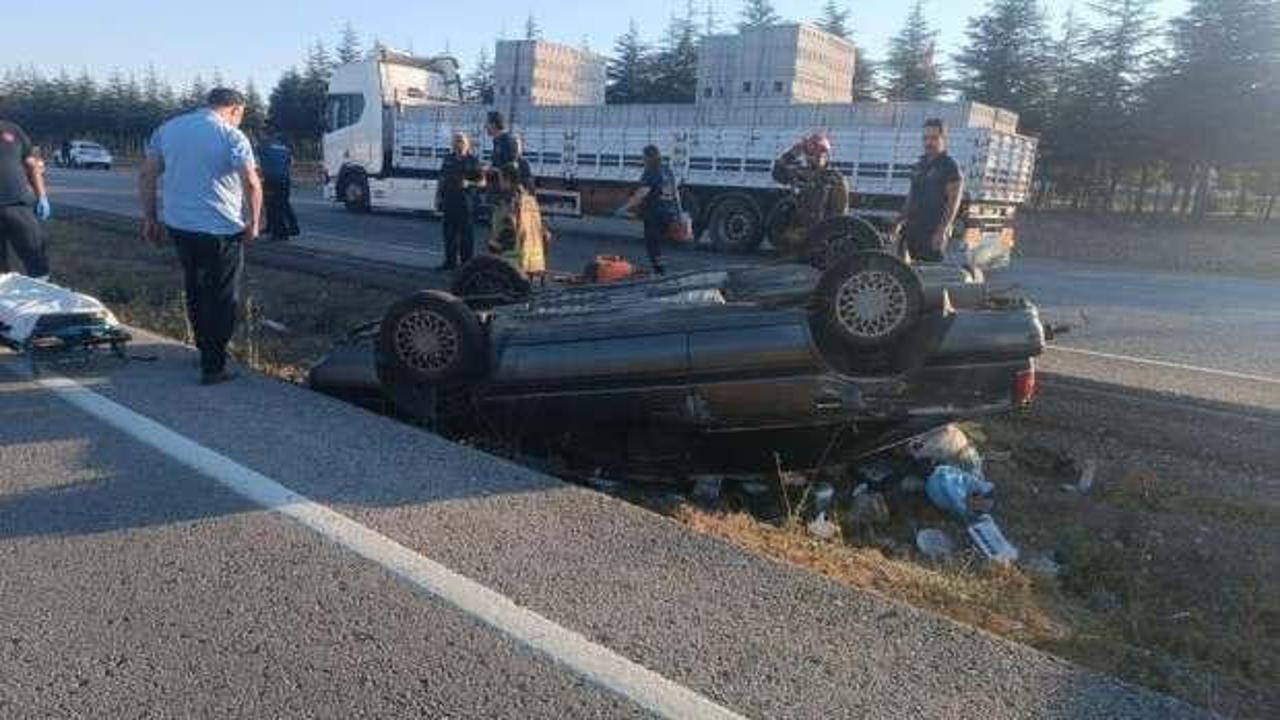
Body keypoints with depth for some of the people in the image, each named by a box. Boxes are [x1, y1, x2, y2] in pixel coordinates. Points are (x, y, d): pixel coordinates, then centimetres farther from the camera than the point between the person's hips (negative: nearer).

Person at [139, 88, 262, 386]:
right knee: (221, 298, 3)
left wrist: (150, 219, 15)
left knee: (195, 290, 22)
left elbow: (146, 176, 10)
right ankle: (213, 367, 6)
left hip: (178, 225, 6)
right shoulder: (232, 136, -9)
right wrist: (253, 224, -6)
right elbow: (252, 184, -17)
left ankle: (206, 348, 35)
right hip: (220, 228, -6)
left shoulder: (168, 128, 10)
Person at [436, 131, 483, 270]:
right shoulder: (448, 159, 13)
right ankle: (450, 261, 17)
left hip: (466, 202, -5)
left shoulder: (473, 161, -1)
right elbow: (442, 179, 18)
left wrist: (469, 183, -18)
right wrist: (438, 196, 12)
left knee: (466, 234, -1)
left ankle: (466, 262, 6)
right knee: (449, 232, 8)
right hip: (450, 202, 5)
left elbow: (482, 182, -3)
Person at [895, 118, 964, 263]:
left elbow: (953, 202, -11)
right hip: (914, 228, 7)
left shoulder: (950, 167, -4)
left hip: (934, 231, -7)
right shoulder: (921, 165, 18)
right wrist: (901, 220, 17)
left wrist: (942, 230, -19)